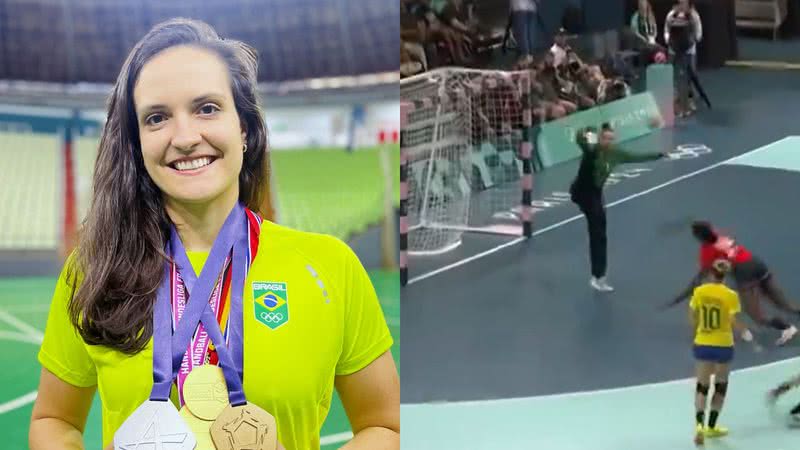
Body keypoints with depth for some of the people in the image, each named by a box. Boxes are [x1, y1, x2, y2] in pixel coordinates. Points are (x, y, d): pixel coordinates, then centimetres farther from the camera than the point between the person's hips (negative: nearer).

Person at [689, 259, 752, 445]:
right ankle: (711, 426, 22)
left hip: (702, 345, 2)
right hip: (723, 345, -2)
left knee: (702, 386, 9)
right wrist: (745, 332, 4)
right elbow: (734, 322, -17)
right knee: (720, 386, 18)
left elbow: (692, 318, 3)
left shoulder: (699, 292, -5)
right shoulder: (730, 295, -14)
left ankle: (700, 423, -13)